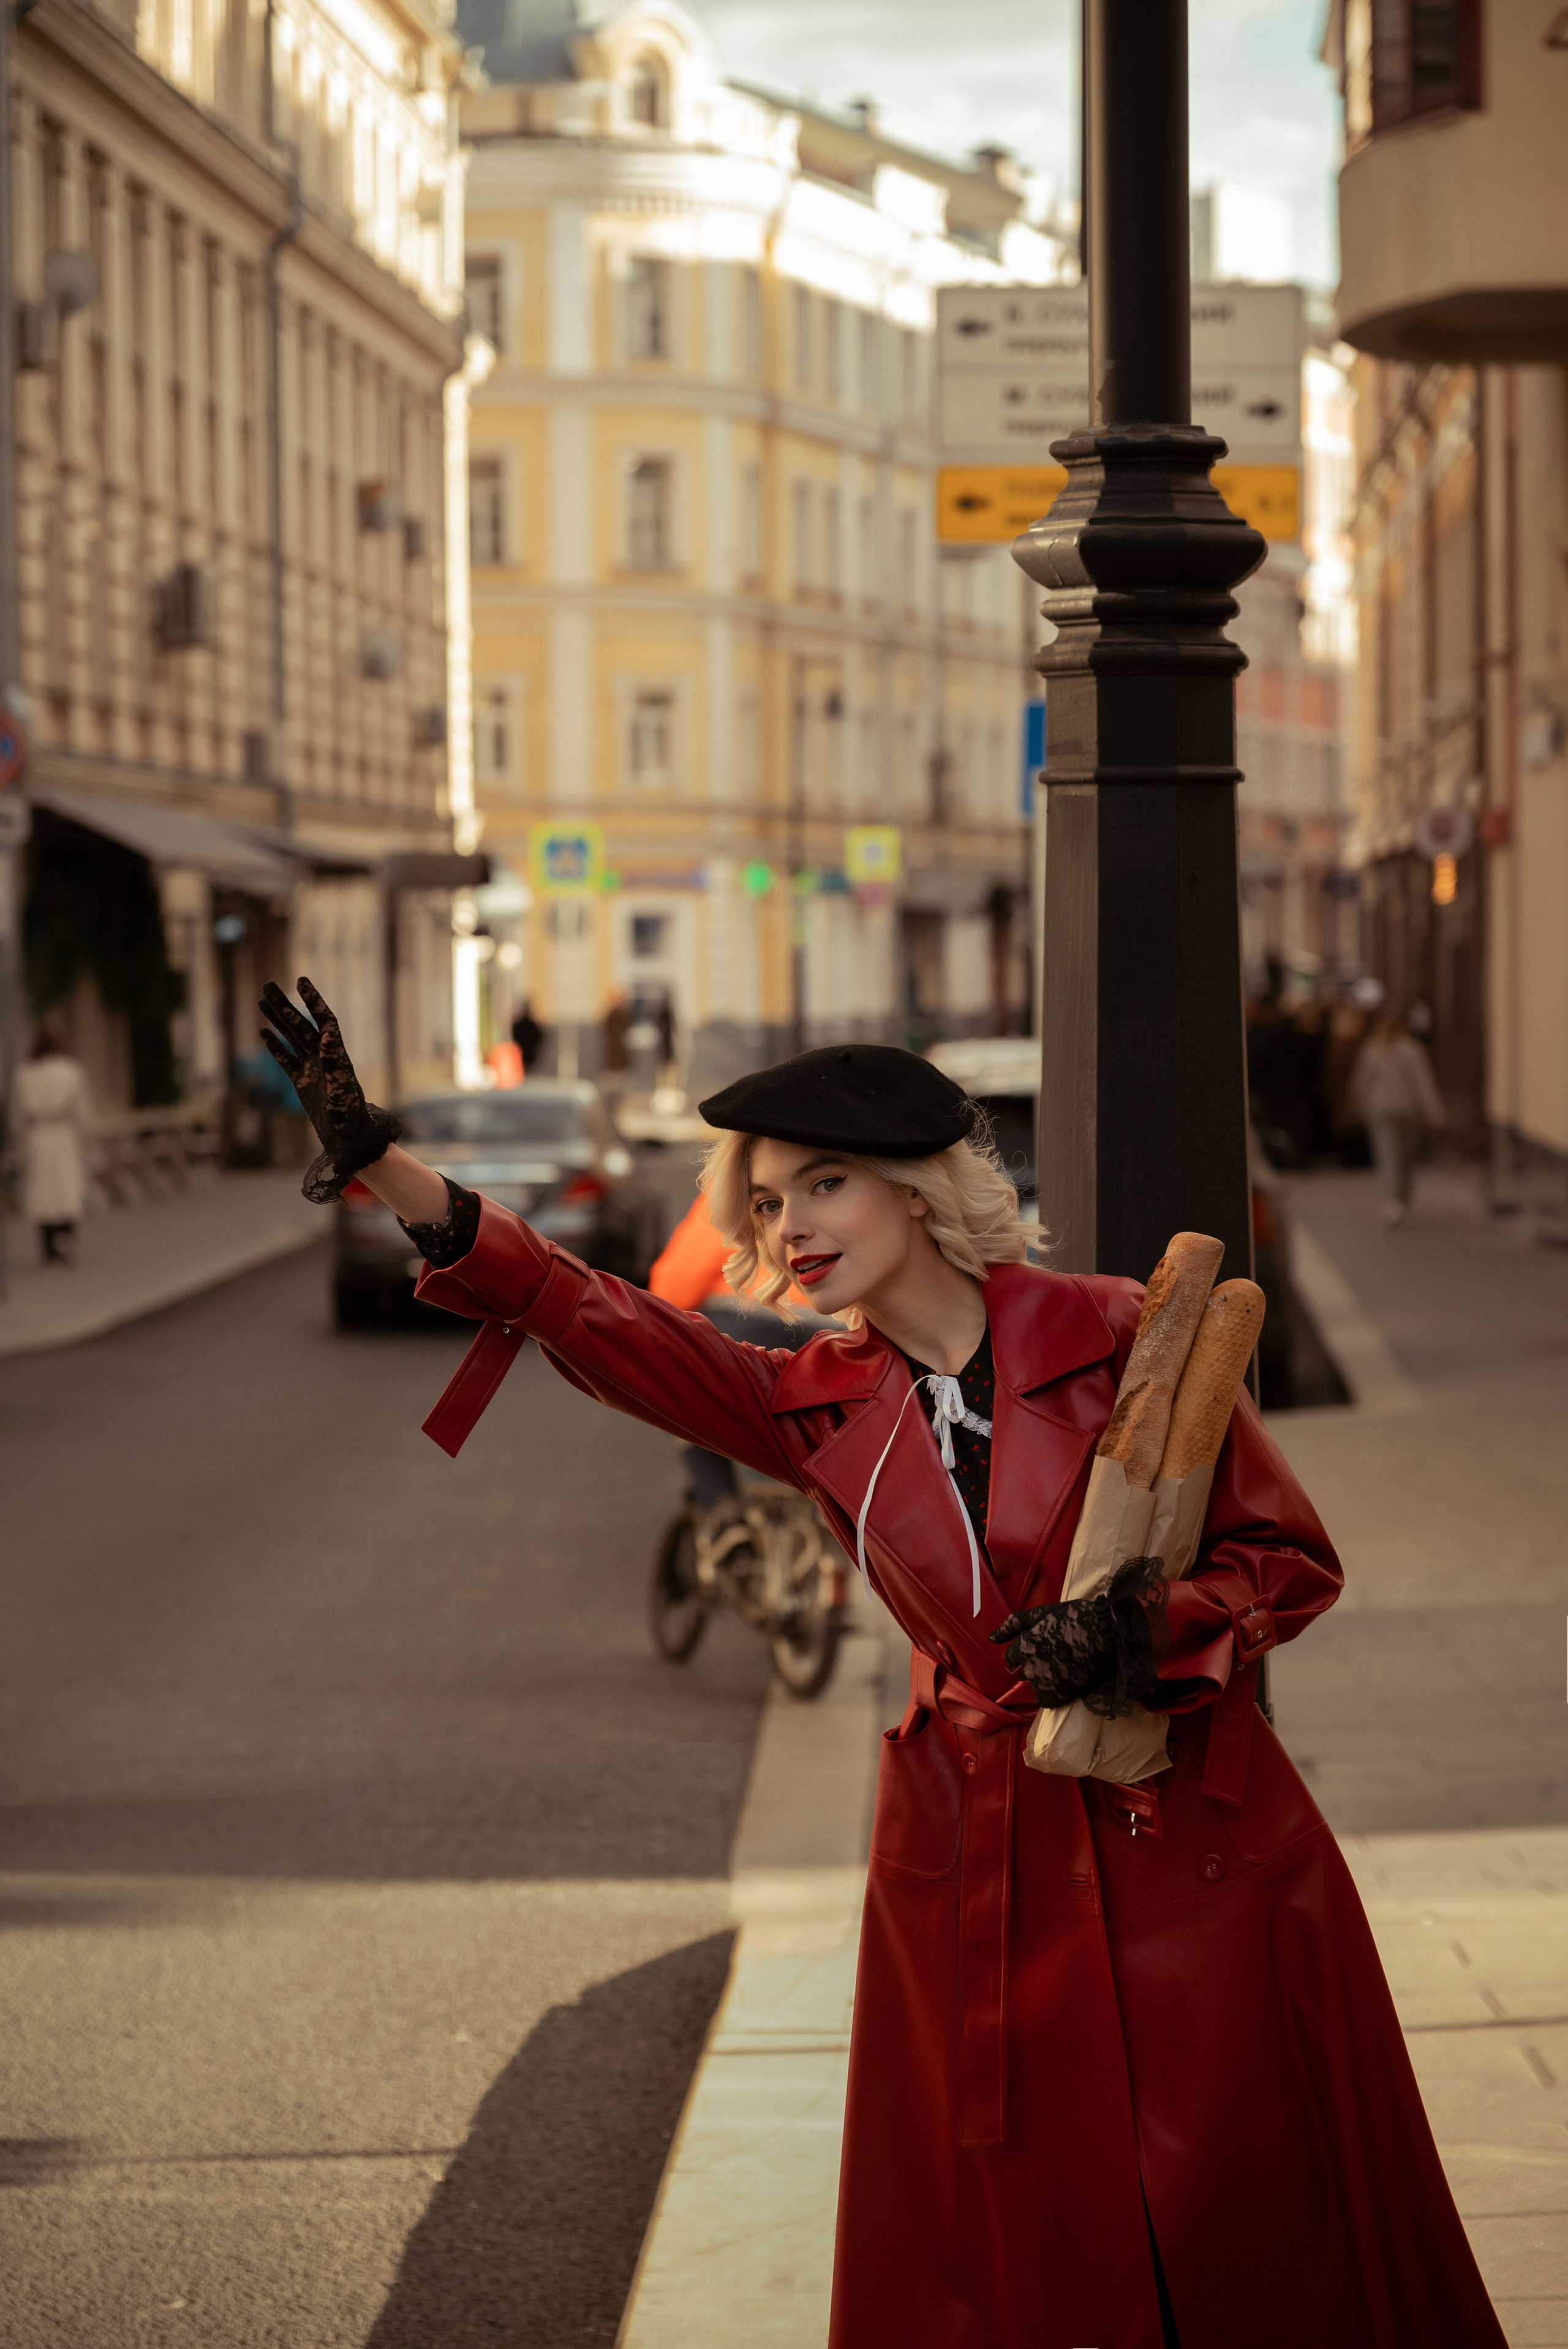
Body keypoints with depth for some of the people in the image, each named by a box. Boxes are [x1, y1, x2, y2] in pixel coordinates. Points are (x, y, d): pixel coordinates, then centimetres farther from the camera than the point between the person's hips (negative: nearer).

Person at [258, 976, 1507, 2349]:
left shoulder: (1111, 1337, -7)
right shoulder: (820, 1407, 3)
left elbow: (1291, 1558, -1)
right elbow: (594, 1322, -7)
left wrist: (1140, 1631, -20)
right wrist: (386, 1166, -17)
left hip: (1188, 1840, -3)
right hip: (975, 1863, 3)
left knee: (1257, 2232, 3)